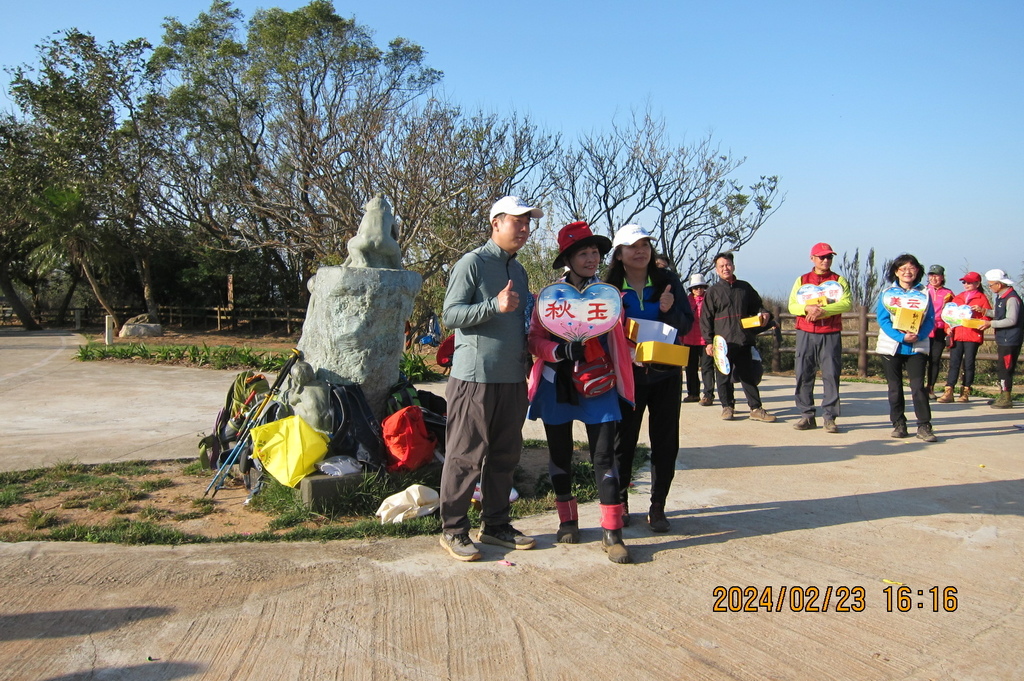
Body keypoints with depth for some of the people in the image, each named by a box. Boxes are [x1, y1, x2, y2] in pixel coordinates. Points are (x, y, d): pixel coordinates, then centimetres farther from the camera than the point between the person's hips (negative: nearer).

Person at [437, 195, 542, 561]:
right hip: (475, 376, -7)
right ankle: (453, 530, 8)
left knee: (505, 455, 11)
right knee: (465, 456, -2)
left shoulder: (518, 270, 18)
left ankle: (495, 524, 23)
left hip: (513, 377, 7)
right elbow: (450, 314, -13)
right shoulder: (471, 263, -5)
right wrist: (495, 305, -23)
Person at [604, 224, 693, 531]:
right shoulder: (609, 288, -4)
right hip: (627, 375, -1)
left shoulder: (667, 280, 0)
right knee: (623, 442, 6)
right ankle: (619, 503, 23)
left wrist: (669, 311, -19)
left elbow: (687, 324, 0)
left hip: (666, 374, 2)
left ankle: (658, 507, 20)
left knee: (665, 443, 6)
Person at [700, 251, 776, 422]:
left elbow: (756, 306, 21)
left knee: (749, 376, 5)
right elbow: (705, 318, 2)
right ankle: (727, 407, 15)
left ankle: (756, 409, 8)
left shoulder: (745, 287, 12)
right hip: (722, 342, -2)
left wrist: (764, 314, -3)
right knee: (724, 377, 2)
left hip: (744, 341, 2)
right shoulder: (713, 291, 5)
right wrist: (708, 341, -5)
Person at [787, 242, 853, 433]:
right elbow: (792, 306, 5)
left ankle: (829, 417, 1)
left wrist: (823, 310, -19)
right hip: (806, 334, 2)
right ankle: (807, 416, 8)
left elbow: (847, 303, -8)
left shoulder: (839, 281, 8)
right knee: (803, 375, 0)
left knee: (831, 375, -4)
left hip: (831, 335, -1)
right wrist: (807, 308, -16)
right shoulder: (801, 280, 13)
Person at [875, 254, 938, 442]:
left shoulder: (924, 293, 6)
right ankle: (898, 424, 15)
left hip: (917, 347, 0)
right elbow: (883, 319, -4)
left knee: (918, 386, -7)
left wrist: (918, 335, -17)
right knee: (895, 388, 6)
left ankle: (924, 426, -3)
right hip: (891, 346, 0)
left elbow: (930, 320, 2)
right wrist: (901, 337, -17)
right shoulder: (887, 293, 3)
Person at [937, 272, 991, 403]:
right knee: (954, 363, -2)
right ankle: (948, 392, -6)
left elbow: (988, 317, -1)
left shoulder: (982, 298, 5)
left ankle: (965, 392, 7)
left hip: (973, 337, -3)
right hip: (956, 336, 4)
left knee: (968, 364, 0)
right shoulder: (957, 298, 18)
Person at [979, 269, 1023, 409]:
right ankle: (1003, 396, 23)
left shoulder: (1011, 298, -17)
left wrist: (991, 324, -18)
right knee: (1001, 368, 14)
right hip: (1003, 339, 10)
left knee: (1004, 368, -7)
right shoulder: (1001, 297, 13)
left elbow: (1011, 320, -21)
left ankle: (1007, 399, -2)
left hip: (1010, 340, -10)